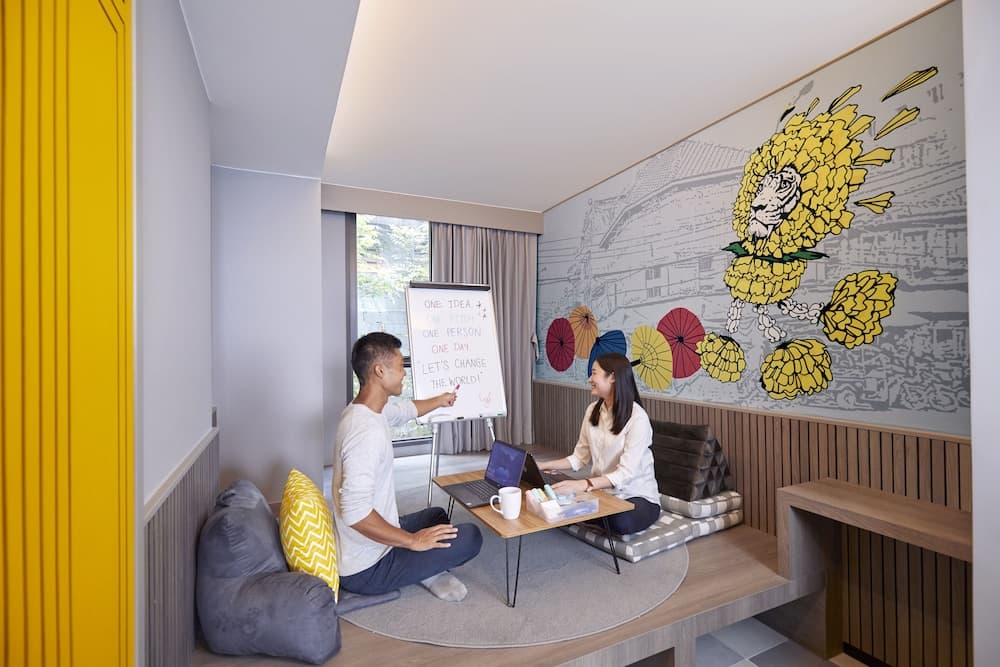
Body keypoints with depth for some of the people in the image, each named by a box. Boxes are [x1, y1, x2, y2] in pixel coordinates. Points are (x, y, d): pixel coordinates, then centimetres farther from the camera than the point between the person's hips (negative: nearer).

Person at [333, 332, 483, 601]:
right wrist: (414, 541, -24)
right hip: (366, 570, -10)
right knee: (471, 536, -9)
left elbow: (406, 410, 22)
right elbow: (355, 512, -36)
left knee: (437, 515, 28)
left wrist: (440, 400, 39)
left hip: (356, 549, 10)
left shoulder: (362, 408, 0)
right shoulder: (367, 432, -32)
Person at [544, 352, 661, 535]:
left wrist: (583, 485, -40)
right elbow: (580, 457, 5)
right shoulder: (593, 411, 2)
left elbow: (625, 473, -27)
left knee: (620, 522, -37)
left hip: (637, 497, -4)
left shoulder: (637, 418, -19)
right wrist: (543, 466, -6)